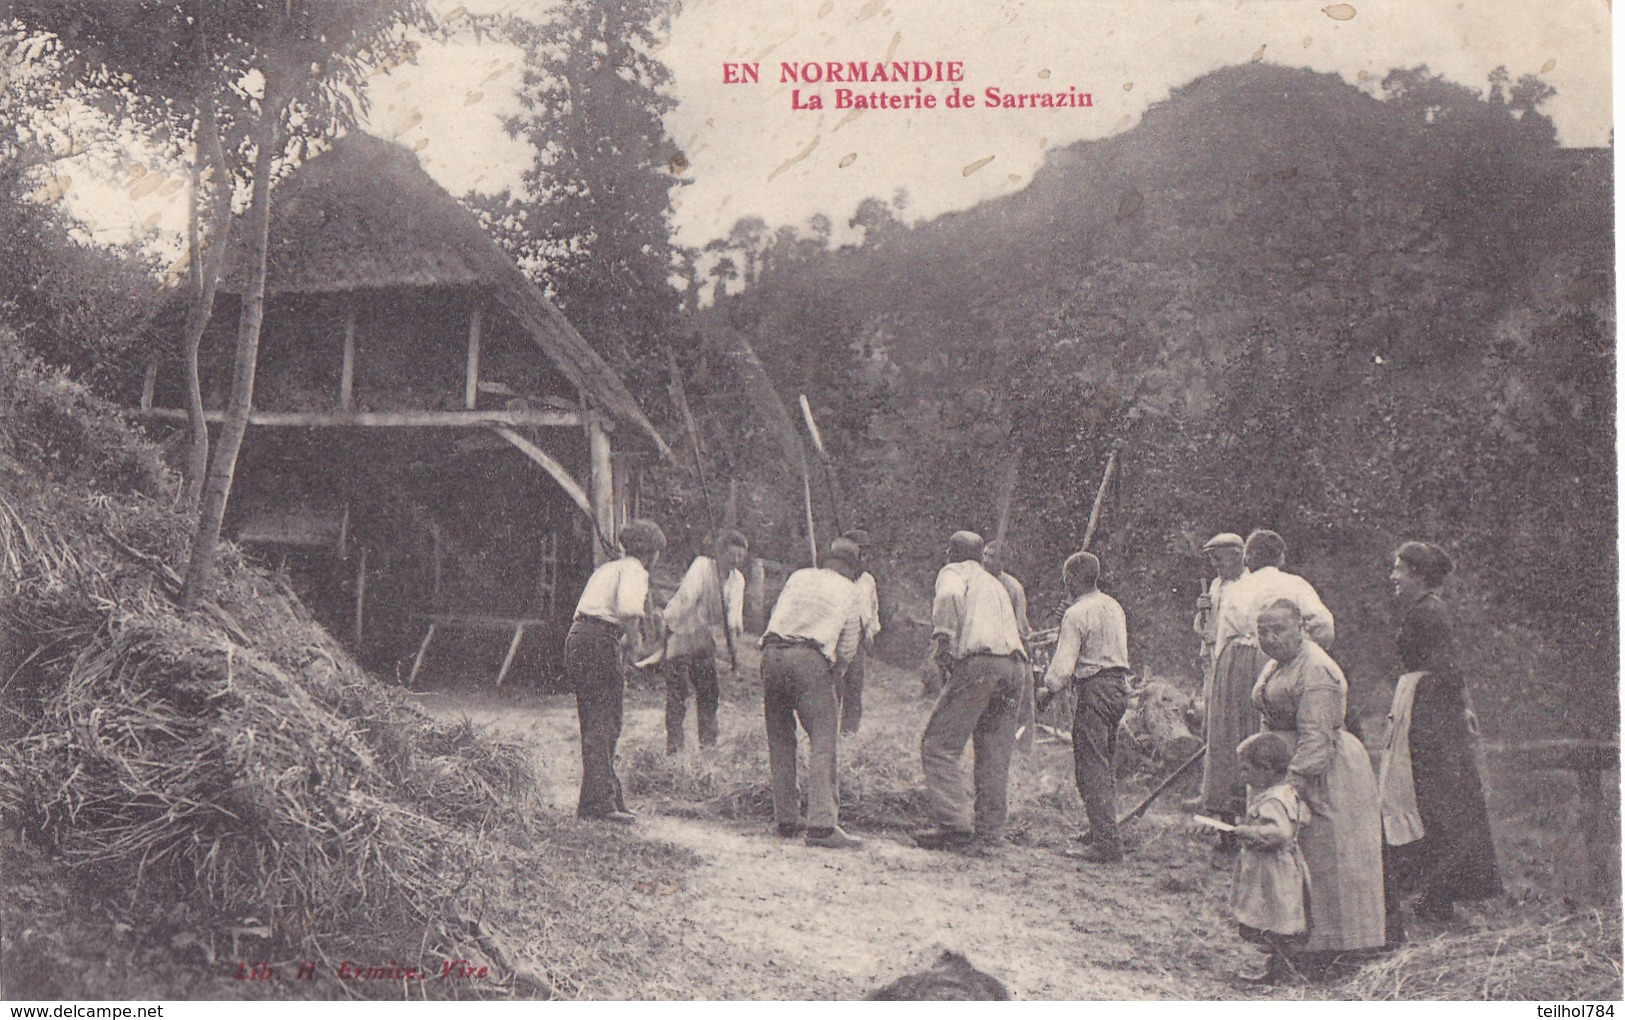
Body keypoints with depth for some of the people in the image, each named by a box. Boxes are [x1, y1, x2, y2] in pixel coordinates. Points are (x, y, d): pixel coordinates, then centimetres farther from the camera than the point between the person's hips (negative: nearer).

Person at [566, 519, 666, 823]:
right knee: (603, 724, -8)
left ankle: (609, 796, 21)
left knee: (594, 723, 13)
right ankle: (598, 801, -11)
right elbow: (628, 610, -24)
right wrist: (631, 640, -8)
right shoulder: (634, 570, -4)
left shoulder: (608, 568, 24)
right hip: (600, 641, -9)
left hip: (577, 638, 9)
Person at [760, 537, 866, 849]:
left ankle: (785, 819, 14)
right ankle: (822, 824, -16)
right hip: (810, 659, -4)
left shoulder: (799, 576, 24)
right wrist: (834, 671, 30)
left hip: (772, 652, 4)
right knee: (824, 739, -5)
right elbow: (848, 646, 14)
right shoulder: (849, 590, 16)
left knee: (780, 740, 12)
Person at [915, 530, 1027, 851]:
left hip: (978, 662, -7)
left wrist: (942, 638, -13)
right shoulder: (996, 584, 33)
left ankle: (955, 823, -16)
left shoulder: (954, 572, 11)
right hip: (1014, 665, 7)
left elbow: (950, 596, -14)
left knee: (939, 744, -6)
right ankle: (990, 829, 9)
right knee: (994, 753, 10)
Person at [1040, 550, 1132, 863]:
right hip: (1120, 685, 9)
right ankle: (1104, 833, 23)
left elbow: (1064, 665, -17)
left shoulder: (1077, 614, -13)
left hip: (1094, 689, -9)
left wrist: (1049, 688, 1)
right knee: (1103, 764, 18)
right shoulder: (1114, 607, 13)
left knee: (1090, 767, -6)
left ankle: (1106, 843, -10)